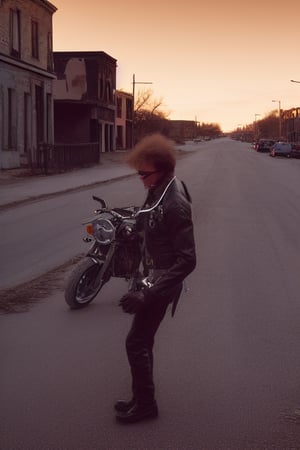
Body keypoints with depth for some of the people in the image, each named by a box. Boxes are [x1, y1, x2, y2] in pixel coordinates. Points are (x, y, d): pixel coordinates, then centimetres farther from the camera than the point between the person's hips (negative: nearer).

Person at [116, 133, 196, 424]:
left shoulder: (175, 205, -27)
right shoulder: (159, 190, 1)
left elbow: (187, 260, -29)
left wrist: (148, 295, -30)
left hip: (163, 280, -9)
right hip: (153, 275, 9)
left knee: (136, 343, -2)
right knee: (143, 341, 17)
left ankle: (145, 404, 14)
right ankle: (142, 398, 30)